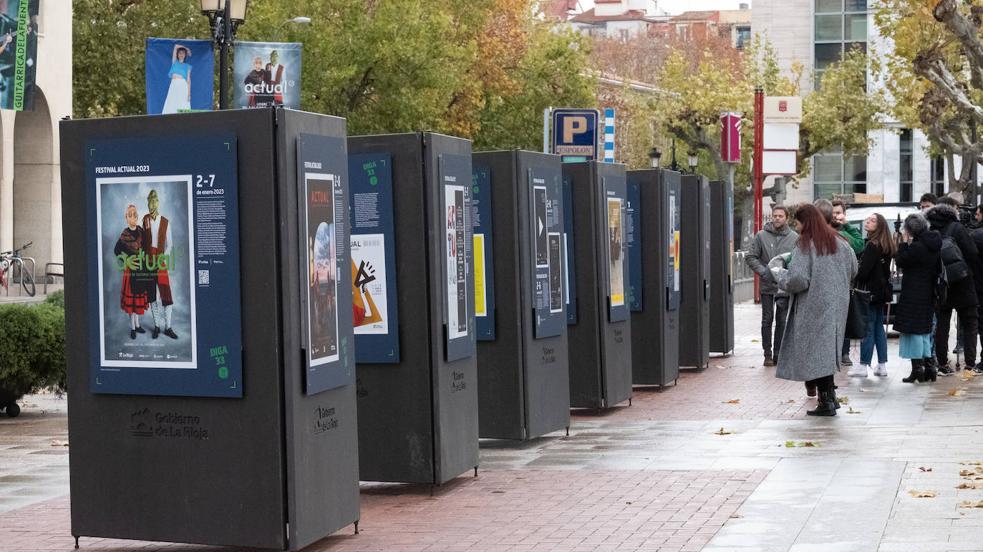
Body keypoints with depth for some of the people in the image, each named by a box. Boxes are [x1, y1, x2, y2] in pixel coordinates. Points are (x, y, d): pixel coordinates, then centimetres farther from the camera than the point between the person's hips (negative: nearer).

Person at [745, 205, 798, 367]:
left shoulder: (794, 238, 1)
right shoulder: (761, 236, 1)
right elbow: (750, 257, 1)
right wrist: (763, 271, -11)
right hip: (767, 286, 0)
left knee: (782, 321, 6)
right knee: (767, 320, 3)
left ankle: (778, 353, 14)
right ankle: (768, 354, 10)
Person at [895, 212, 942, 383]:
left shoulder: (916, 247, -21)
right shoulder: (934, 245, 5)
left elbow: (900, 261, -10)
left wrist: (904, 242, -4)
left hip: (913, 294, -8)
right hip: (929, 293, 8)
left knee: (914, 330, -2)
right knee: (926, 330, 15)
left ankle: (917, 367, -3)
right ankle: (929, 365, 17)